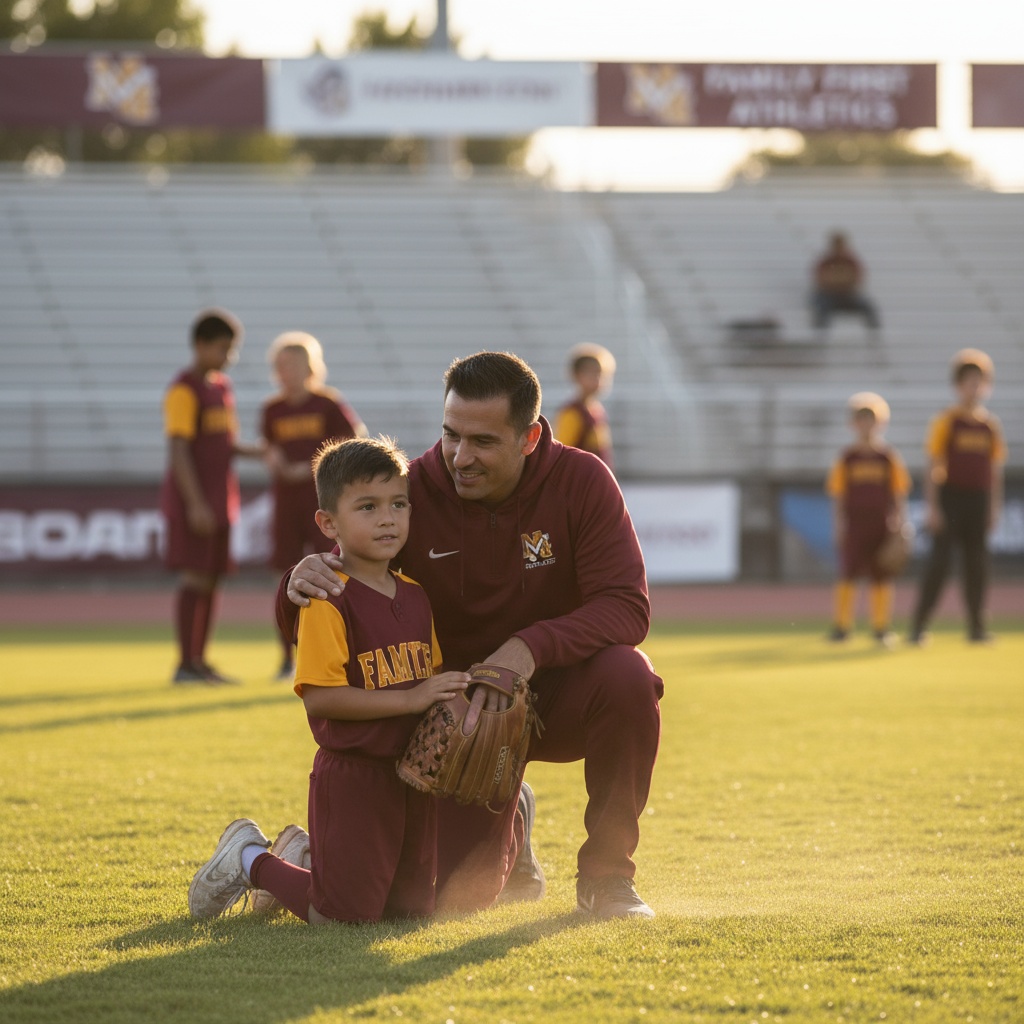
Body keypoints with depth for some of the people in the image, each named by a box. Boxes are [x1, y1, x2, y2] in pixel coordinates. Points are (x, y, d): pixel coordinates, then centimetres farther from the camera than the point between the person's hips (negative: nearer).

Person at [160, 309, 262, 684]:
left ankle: (200, 661, 14)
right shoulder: (184, 390, -12)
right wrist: (195, 503, -22)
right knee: (195, 578, -9)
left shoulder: (222, 385, 15)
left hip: (219, 498, 9)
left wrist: (255, 451, 6)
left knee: (212, 578, 9)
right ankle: (185, 664, -6)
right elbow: (178, 449, -17)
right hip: (192, 498, -8)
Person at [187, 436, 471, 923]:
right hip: (351, 772, -7)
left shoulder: (415, 596, 10)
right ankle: (249, 860, 17)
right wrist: (409, 700, -23)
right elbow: (319, 698, -22)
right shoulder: (328, 601, -15)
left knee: (412, 908, 12)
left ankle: (303, 852, 32)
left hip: (411, 774, 7)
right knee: (344, 914, -8)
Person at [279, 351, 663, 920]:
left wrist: (532, 646, -40)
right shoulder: (415, 489, -15)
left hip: (556, 694, 0)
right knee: (461, 895, -14)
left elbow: (627, 607, -23)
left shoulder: (581, 482, -16)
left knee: (628, 675, -35)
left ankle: (606, 877, -12)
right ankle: (508, 831, 28)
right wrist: (302, 583, -37)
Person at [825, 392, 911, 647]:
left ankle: (881, 626, 9)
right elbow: (837, 494, 3)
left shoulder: (889, 458, 4)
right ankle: (842, 626, 3)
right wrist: (839, 523, -5)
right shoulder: (846, 458, 3)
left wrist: (898, 521, -3)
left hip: (882, 524, 1)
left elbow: (900, 493, 5)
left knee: (881, 577, 2)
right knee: (848, 573, -2)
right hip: (853, 523, -1)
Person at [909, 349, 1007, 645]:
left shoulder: (991, 425, 12)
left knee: (977, 562, 6)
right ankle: (919, 625, -7)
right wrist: (933, 507, -12)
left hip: (979, 500, 5)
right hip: (950, 497, -5)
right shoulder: (945, 421, -2)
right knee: (940, 559, -9)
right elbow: (933, 467, -6)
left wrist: (995, 507, 10)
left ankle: (977, 626, 11)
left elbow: (995, 470, 16)